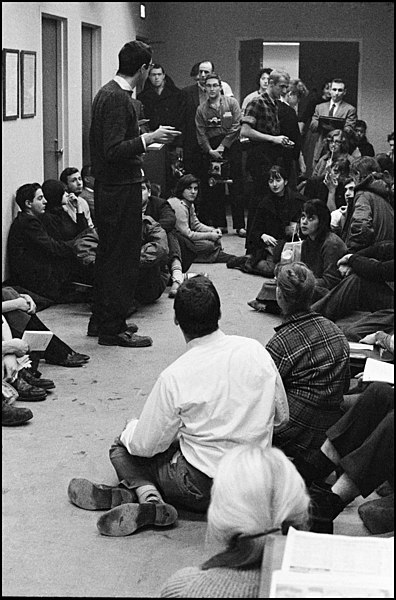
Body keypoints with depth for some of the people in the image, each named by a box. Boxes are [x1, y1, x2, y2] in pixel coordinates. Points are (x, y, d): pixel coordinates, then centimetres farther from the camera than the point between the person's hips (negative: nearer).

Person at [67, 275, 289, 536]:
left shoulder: (174, 377, -18)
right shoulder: (255, 350, -7)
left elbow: (145, 445, -8)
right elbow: (281, 415, 6)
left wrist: (130, 429, 15)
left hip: (203, 488, -5)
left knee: (123, 448, 17)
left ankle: (150, 497, -10)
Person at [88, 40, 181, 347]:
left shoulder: (108, 92, 12)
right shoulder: (118, 98, -20)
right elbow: (113, 151, -26)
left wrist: (143, 138, 20)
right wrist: (148, 138, -21)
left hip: (108, 186, 11)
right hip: (121, 189, -11)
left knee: (108, 253, 18)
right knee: (123, 258, -2)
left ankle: (102, 319, 30)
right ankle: (113, 329, 5)